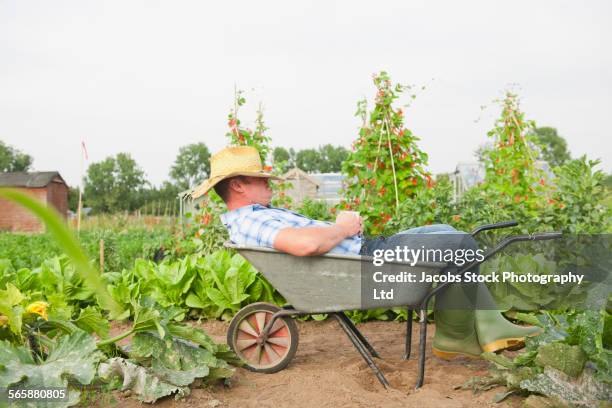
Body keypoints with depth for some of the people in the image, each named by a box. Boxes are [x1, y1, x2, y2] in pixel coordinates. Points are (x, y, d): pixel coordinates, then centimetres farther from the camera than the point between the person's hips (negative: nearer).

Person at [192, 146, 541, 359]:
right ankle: (455, 335, 12)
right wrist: (343, 228, -17)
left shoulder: (252, 219, 17)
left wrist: (345, 224, 3)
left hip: (366, 249, 11)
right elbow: (307, 244, -37)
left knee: (446, 232, 15)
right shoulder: (251, 222, -19)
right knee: (462, 244, -8)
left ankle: (490, 327, 15)